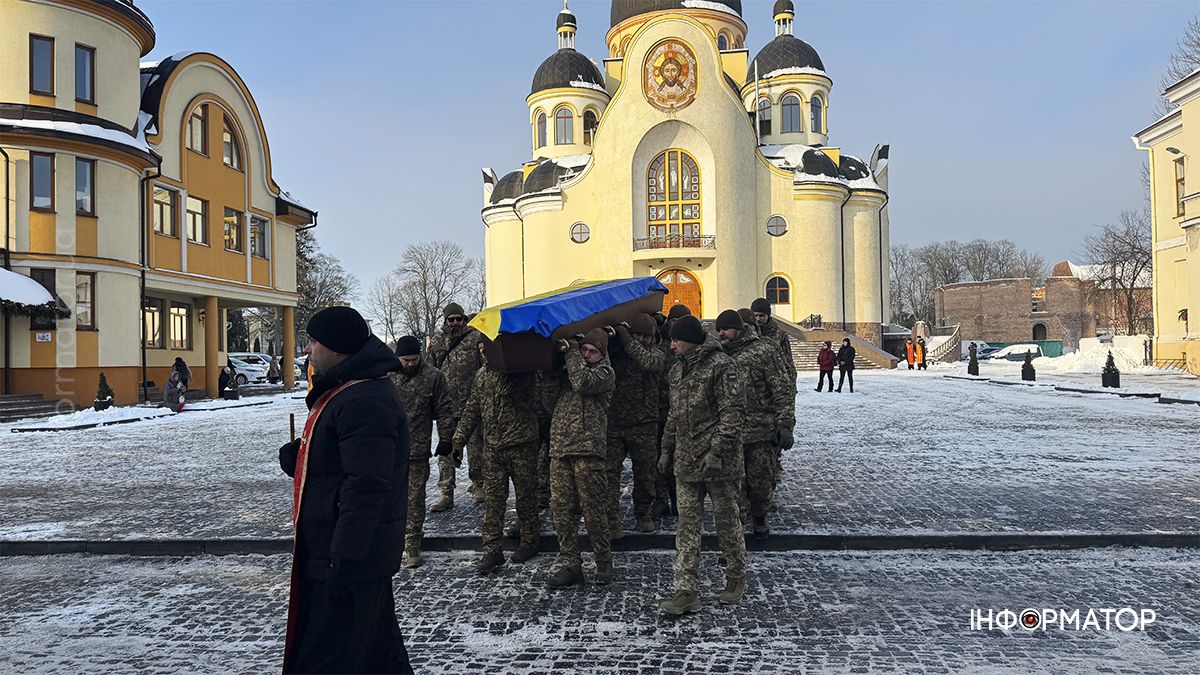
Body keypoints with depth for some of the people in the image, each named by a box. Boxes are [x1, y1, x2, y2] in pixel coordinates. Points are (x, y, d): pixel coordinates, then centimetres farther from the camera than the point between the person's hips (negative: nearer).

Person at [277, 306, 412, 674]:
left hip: (351, 561, -11)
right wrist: (297, 457, 1)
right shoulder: (343, 390, 13)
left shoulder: (364, 401, -23)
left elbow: (367, 487, -28)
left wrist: (344, 562, -26)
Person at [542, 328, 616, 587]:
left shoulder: (605, 372, 4)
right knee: (561, 510, 4)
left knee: (593, 510, -1)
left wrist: (571, 352, -3)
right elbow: (551, 405, 16)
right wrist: (550, 376, 3)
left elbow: (583, 382, -17)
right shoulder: (565, 371, 21)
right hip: (560, 451, 6)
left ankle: (604, 562, 14)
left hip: (588, 451, -5)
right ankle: (570, 564, 12)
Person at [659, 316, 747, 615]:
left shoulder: (721, 365, -11)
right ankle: (687, 592, 6)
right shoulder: (678, 369, 14)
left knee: (726, 518, 7)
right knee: (687, 523, 3)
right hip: (686, 460, 7)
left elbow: (731, 412, -16)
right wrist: (667, 449, 20)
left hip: (717, 459, -7)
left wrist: (717, 451, -22)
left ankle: (736, 579, 26)